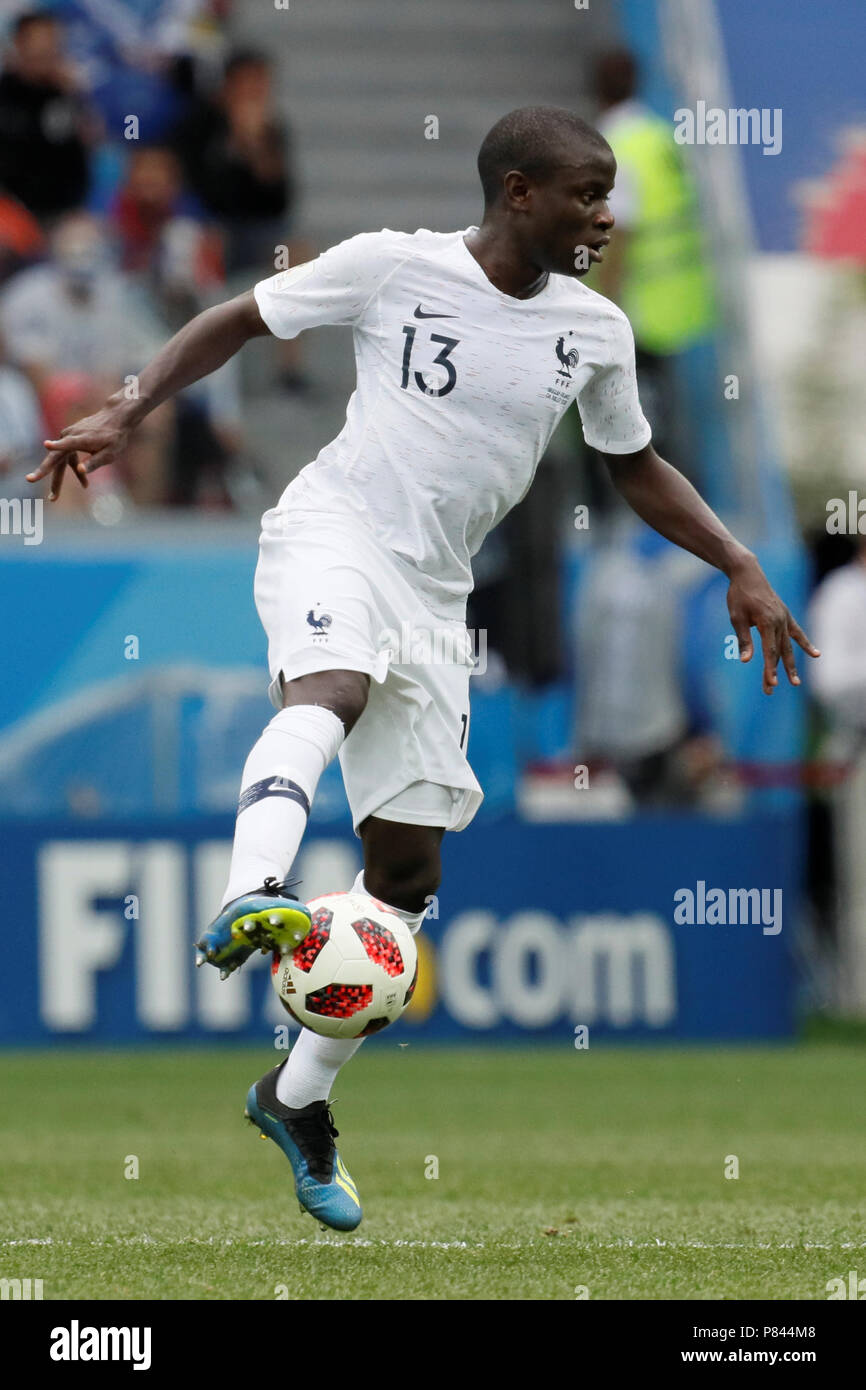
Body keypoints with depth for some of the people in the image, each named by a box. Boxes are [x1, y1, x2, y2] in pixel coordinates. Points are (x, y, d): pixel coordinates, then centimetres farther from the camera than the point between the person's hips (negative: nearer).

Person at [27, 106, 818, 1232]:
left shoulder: (596, 332, 5)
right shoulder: (393, 267, -8)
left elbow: (635, 466, 20)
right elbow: (242, 320, 3)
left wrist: (739, 567, 10)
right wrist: (130, 412, -7)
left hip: (434, 591, 6)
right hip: (335, 531, -6)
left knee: (410, 863, 4)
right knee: (332, 689, -39)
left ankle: (300, 1095, 18)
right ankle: (251, 901, -62)